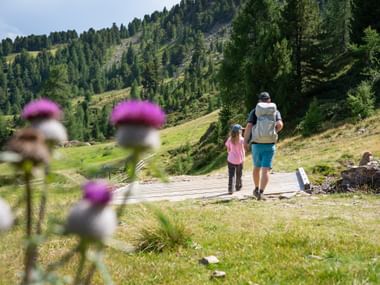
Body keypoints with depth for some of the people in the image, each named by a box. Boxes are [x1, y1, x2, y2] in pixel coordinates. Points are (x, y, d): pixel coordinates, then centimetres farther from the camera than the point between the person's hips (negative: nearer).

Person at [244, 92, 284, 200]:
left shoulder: (254, 111, 3)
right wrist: (274, 132, 10)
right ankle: (261, 192, -18)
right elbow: (280, 125, -11)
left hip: (256, 144, 1)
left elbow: (249, 126, -9)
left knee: (257, 167, 20)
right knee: (266, 170, -3)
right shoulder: (275, 111, 6)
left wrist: (245, 141, -3)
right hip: (270, 145, 0)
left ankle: (257, 189, 32)